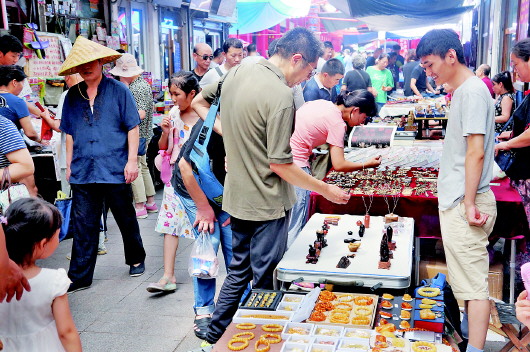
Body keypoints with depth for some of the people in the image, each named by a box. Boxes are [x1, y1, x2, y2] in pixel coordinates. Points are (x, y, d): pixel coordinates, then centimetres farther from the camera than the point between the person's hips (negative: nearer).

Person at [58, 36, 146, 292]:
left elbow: (132, 127, -3)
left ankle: (136, 260, 32)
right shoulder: (73, 96, 9)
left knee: (126, 219, 12)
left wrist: (132, 161, -9)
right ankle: (79, 277, 11)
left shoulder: (118, 90, -2)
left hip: (115, 168, -3)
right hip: (83, 171, 3)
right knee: (83, 225, 3)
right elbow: (70, 133, 14)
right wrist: (69, 165, 11)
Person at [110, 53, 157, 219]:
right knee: (143, 167, 16)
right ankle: (150, 202, 25)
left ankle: (140, 207, 3)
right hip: (142, 134, 11)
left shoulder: (138, 88, -18)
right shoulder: (139, 83, 13)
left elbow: (140, 114, -25)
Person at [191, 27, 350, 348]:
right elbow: (280, 165, -21)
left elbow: (198, 103, 15)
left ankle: (216, 336, 34)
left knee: (239, 271, 22)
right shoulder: (281, 96, -23)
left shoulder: (236, 73, 2)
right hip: (267, 204, -8)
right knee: (264, 281, 8)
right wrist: (327, 190, -11)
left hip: (237, 197, 8)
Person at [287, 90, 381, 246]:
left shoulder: (321, 103, 12)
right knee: (296, 228, -1)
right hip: (295, 163, -9)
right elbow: (339, 165, -16)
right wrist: (367, 165, -3)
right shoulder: (337, 123, -12)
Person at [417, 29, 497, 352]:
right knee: (468, 275, 20)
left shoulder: (472, 91, -14)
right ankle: (471, 326, 34)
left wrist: (469, 203, -20)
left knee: (473, 282, -5)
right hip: (456, 201, 10)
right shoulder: (462, 91, 15)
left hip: (465, 204, -10)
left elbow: (476, 152, -20)